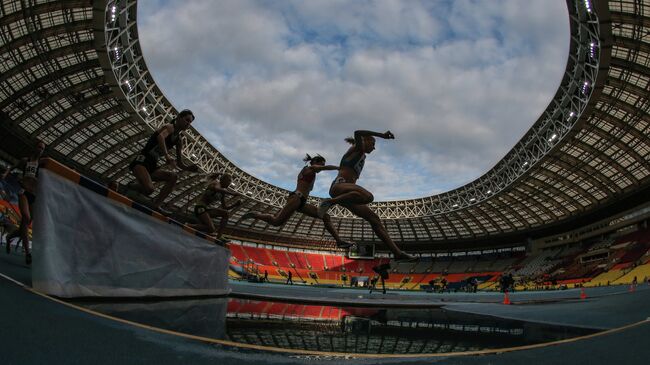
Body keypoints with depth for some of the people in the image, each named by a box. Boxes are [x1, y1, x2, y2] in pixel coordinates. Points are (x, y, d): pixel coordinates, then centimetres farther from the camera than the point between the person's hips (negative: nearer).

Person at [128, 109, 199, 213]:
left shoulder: (179, 139, 17)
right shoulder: (170, 127, -6)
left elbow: (179, 163, 19)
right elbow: (161, 136, -31)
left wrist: (188, 168, -2)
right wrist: (167, 156, -43)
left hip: (152, 167, 9)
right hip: (142, 161, -9)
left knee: (173, 176, -11)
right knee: (148, 189, -29)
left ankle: (157, 205, -15)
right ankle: (128, 188, 1)